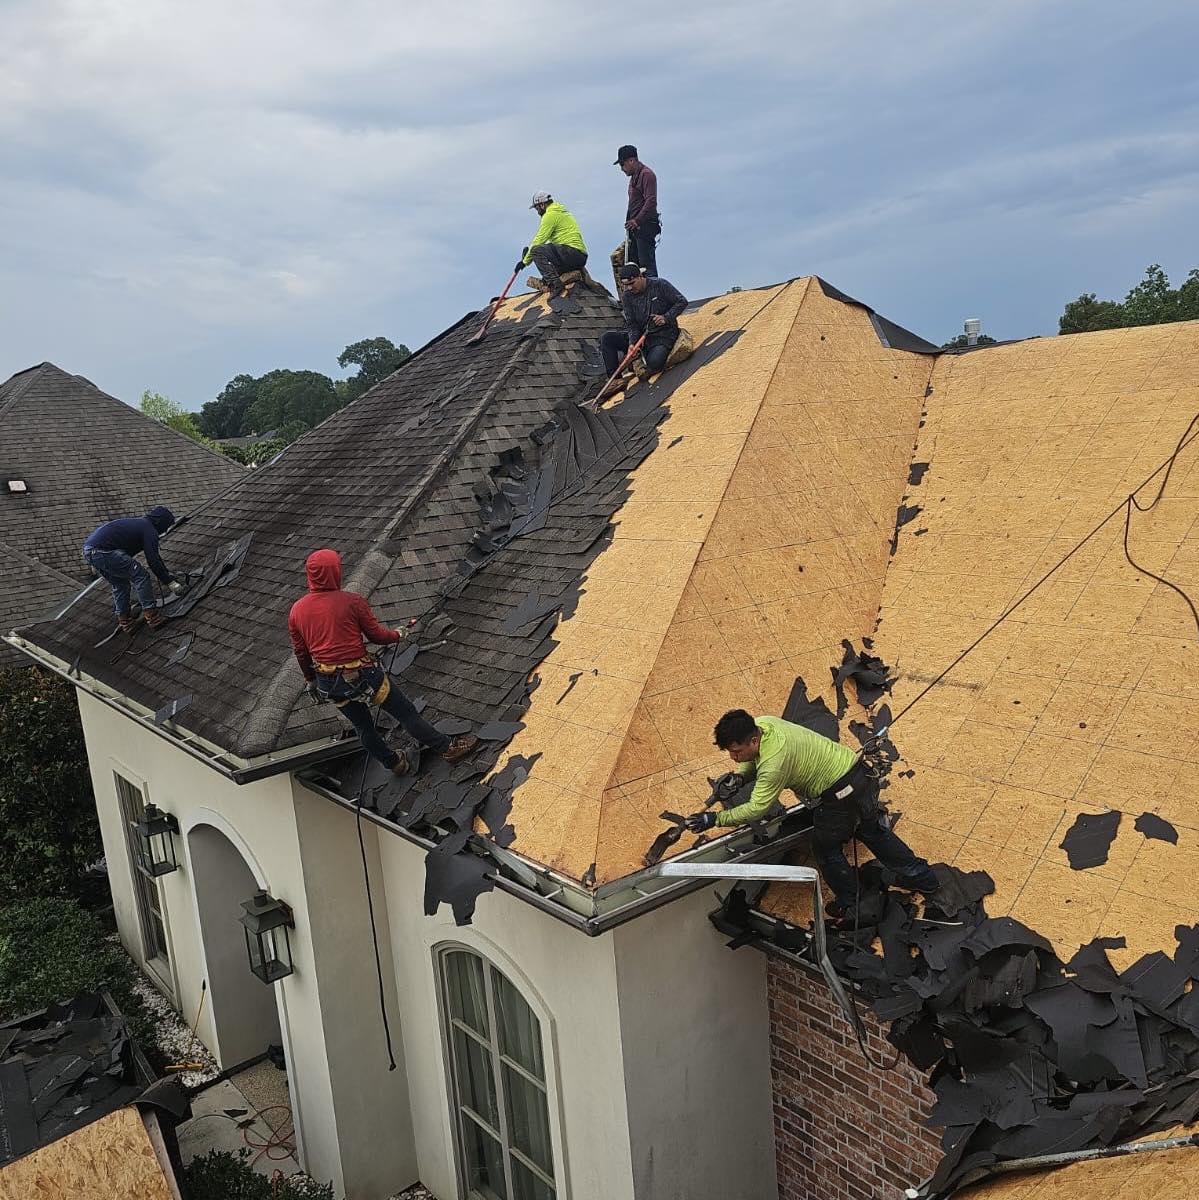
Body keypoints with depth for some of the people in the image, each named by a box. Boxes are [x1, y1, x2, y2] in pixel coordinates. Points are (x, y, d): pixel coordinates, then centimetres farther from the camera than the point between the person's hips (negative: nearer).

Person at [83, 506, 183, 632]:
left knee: (119, 583, 24)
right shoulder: (150, 530, -1)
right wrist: (170, 581, 0)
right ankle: (152, 616, -2)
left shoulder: (137, 522, 28)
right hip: (103, 551, -10)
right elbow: (153, 561, -8)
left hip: (88, 550, 10)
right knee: (140, 575, -2)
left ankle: (124, 620, 27)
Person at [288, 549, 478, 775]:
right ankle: (448, 748, 18)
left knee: (362, 726, 23)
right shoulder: (352, 601, -15)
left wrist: (311, 680, 24)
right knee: (406, 712, 8)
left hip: (327, 682, 5)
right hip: (360, 675, -5)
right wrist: (398, 634, 14)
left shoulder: (296, 611, -1)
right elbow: (376, 635, -7)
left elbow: (300, 652, 9)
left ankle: (394, 763, 39)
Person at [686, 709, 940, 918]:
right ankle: (922, 876, 43)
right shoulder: (759, 724, -8)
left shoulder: (774, 762, -34)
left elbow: (756, 809, -30)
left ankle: (850, 903, 28)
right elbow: (753, 761, 12)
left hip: (841, 793, -10)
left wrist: (715, 819, -28)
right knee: (871, 830, 27)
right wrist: (738, 776, -6)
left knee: (826, 847, 10)